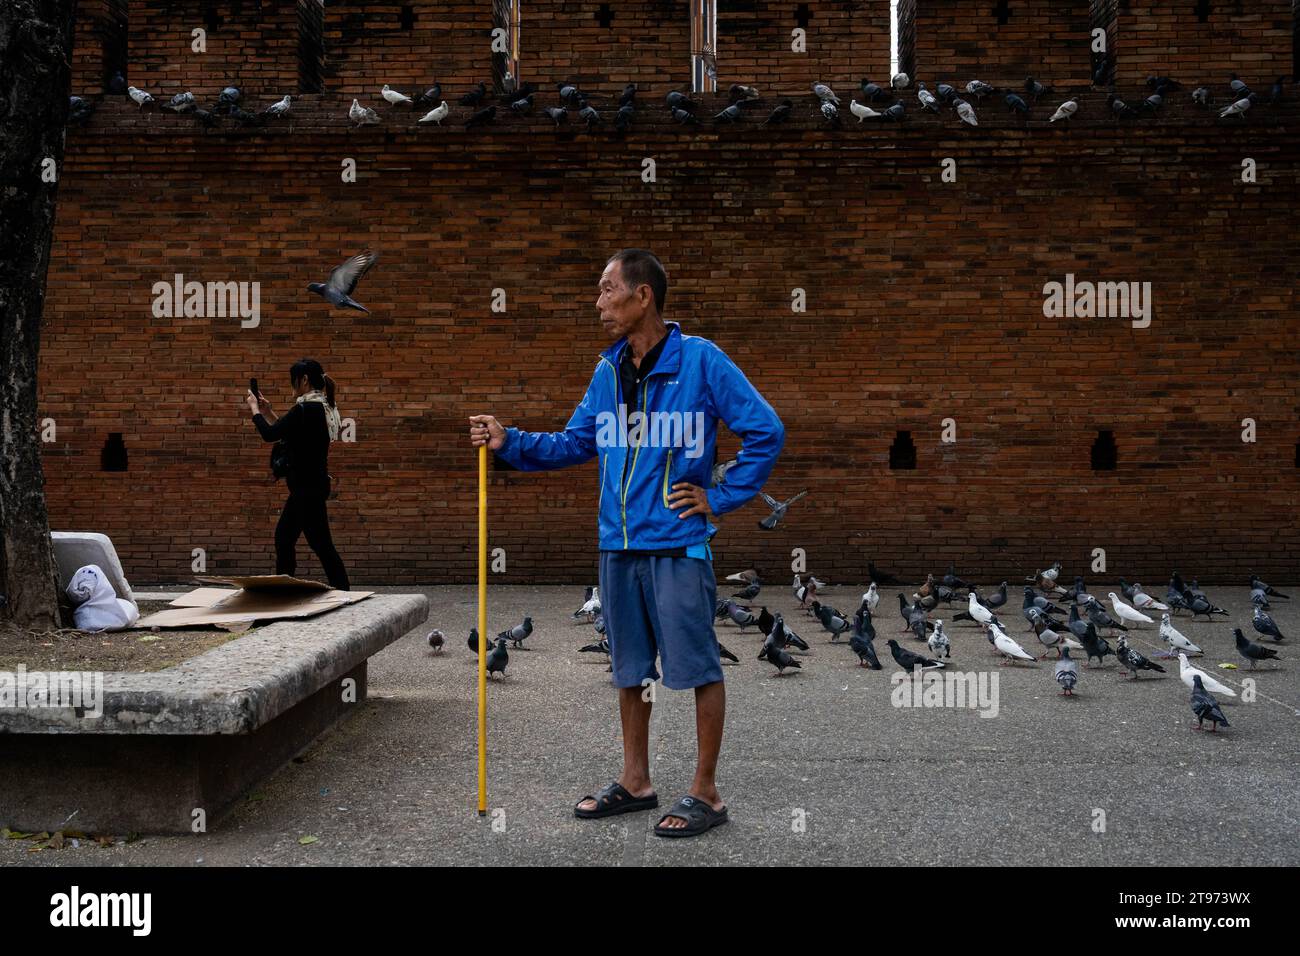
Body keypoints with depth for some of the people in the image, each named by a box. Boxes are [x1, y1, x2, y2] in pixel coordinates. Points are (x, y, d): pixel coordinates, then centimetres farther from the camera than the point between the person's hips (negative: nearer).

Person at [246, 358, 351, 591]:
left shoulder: (306, 409, -19)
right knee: (283, 537, 18)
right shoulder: (322, 407, 12)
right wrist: (268, 413, 18)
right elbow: (290, 436, 21)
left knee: (321, 543, -7)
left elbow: (270, 434, -16)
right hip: (308, 485, 10)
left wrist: (255, 410, -1)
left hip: (308, 487, -10)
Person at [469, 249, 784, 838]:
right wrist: (510, 442, 3)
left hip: (679, 546, -6)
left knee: (697, 666, 2)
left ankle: (705, 792, 14)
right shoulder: (607, 371, 8)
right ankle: (635, 782, 30)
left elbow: (765, 431, -9)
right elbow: (575, 443, 16)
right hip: (618, 546, 7)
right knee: (630, 669, 16)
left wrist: (720, 498, -7)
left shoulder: (700, 360, -10)